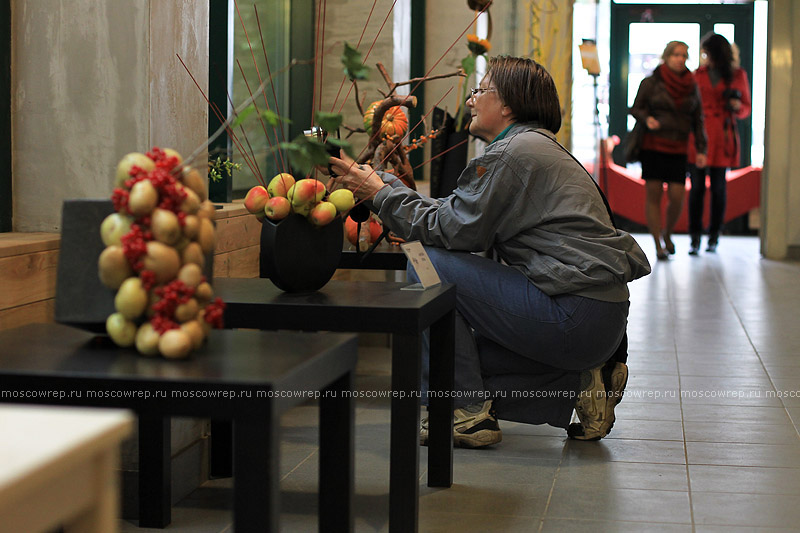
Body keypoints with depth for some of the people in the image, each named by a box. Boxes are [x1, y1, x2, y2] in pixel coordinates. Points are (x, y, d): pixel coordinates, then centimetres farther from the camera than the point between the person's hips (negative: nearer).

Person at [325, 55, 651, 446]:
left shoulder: (512, 153, -11)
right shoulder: (534, 146, 20)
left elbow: (452, 230, -11)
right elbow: (458, 216, 18)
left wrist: (380, 193, -2)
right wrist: (383, 184, 17)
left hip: (575, 318, -10)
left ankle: (469, 413, -6)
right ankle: (580, 383, 11)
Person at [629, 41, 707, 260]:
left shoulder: (692, 87, 9)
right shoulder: (651, 83, 0)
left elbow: (698, 120, 12)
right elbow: (635, 108, 4)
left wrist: (701, 150, 6)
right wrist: (646, 119, -17)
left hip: (678, 149, 3)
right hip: (653, 146, -2)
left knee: (677, 197, -5)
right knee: (653, 195, -3)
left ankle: (667, 233, 23)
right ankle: (658, 246, 3)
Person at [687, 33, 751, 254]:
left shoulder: (738, 75, 7)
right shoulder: (698, 74, 10)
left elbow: (746, 109, 11)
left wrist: (737, 106, -11)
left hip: (722, 138, -1)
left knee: (718, 187, 1)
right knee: (697, 186, -4)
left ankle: (714, 237, 13)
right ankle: (695, 238, -1)